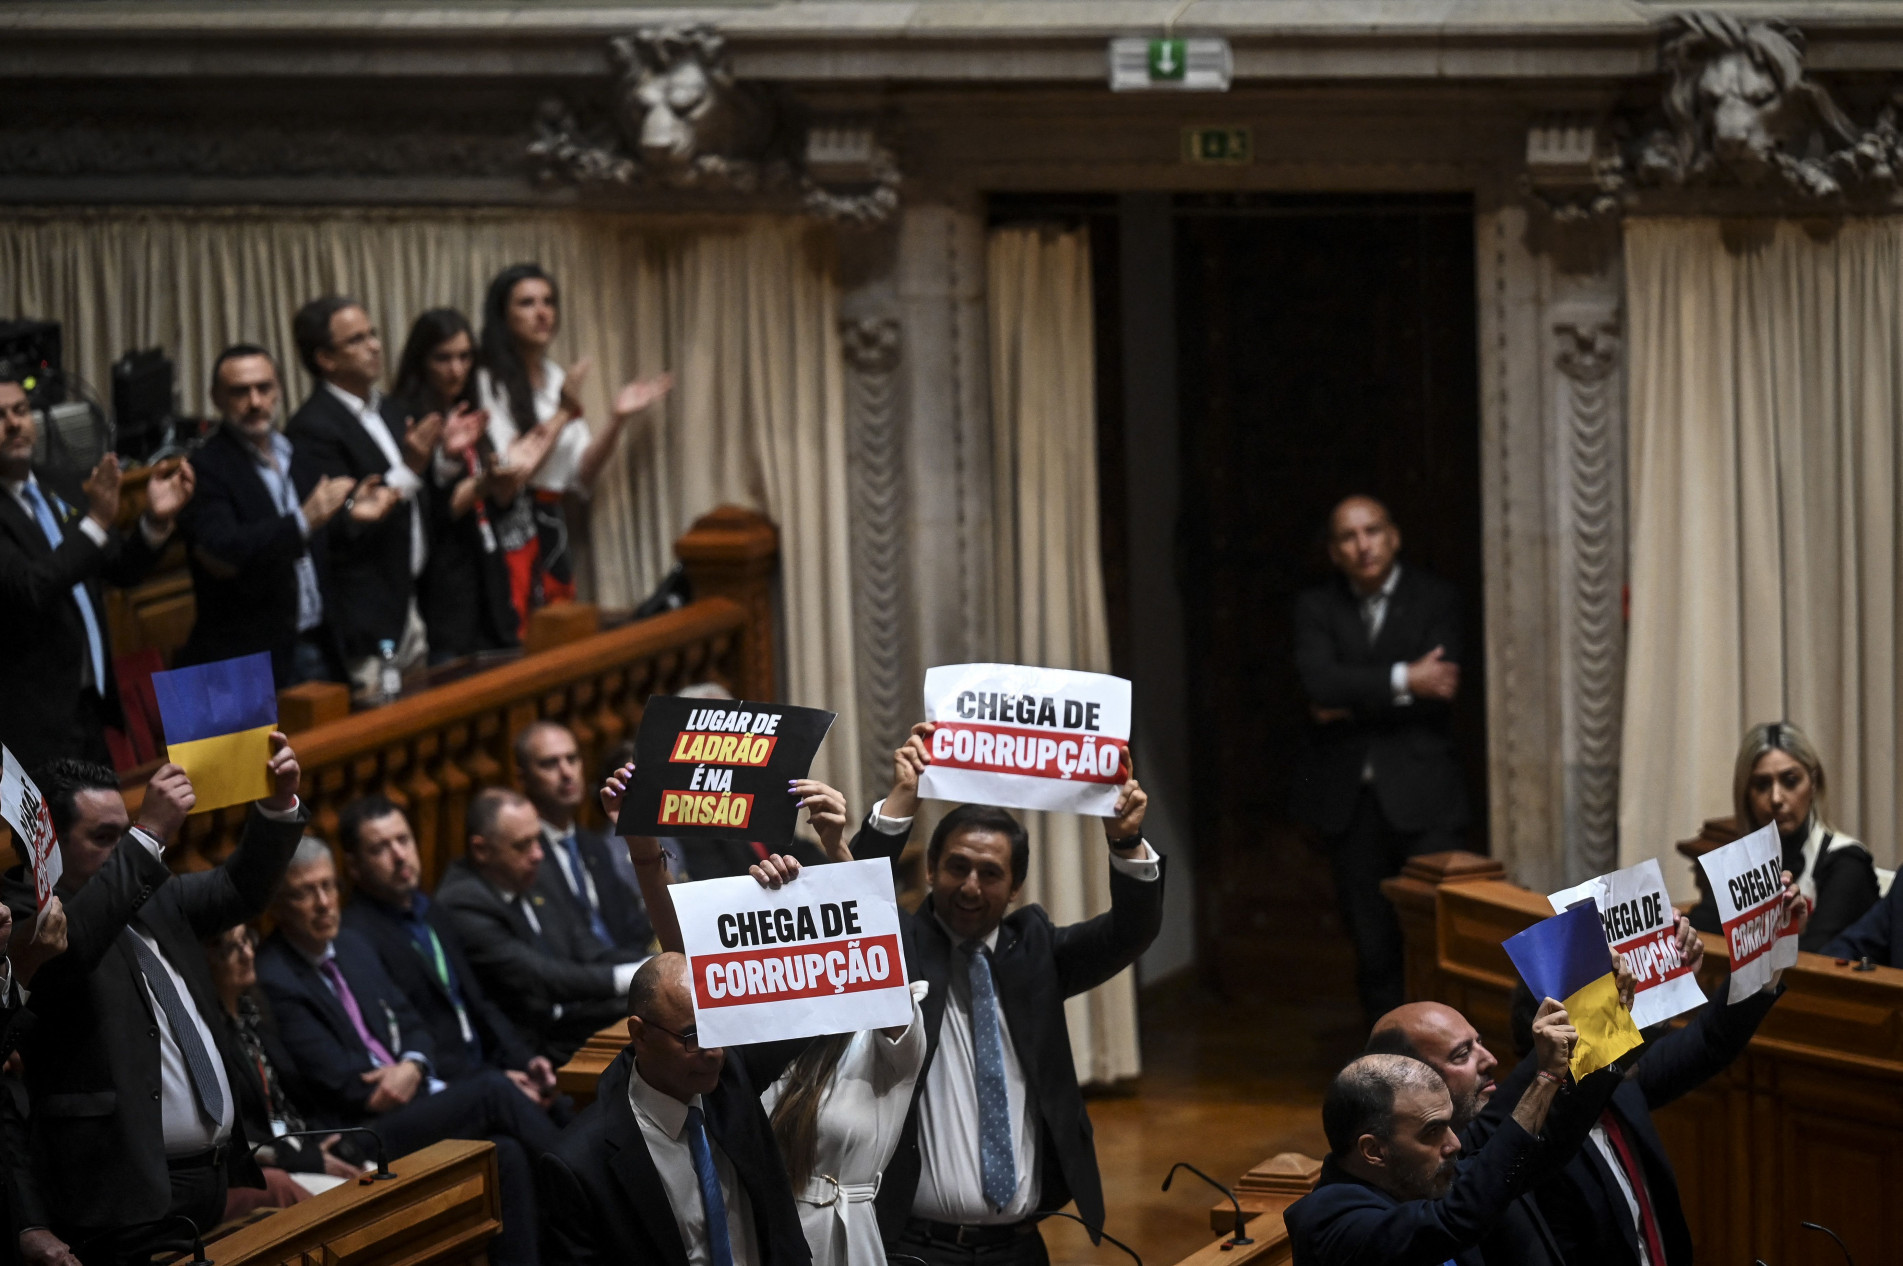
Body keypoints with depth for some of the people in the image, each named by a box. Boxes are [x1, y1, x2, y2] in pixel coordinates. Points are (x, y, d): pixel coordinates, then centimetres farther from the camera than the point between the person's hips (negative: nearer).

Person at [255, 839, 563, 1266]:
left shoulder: (353, 950, 16)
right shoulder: (274, 982, -11)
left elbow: (412, 1029, 18)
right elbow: (344, 1085, -12)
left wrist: (411, 1068, -7)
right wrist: (439, 1088, -7)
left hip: (407, 1097, 8)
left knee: (507, 1153, -22)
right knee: (491, 1090, -22)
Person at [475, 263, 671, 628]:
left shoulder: (558, 379, 15)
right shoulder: (487, 383, -8)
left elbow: (582, 474, 13)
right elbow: (506, 476, -15)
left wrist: (618, 420, 0)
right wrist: (562, 415, -14)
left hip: (551, 532, 7)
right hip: (509, 531, -7)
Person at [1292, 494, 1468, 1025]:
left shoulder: (1435, 599, 3)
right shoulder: (1317, 608, 9)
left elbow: (1439, 691, -11)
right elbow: (1318, 680, -10)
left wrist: (1353, 705, -10)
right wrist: (1403, 681, -16)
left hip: (1419, 795, -2)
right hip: (1349, 797, 2)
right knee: (1373, 946, 5)